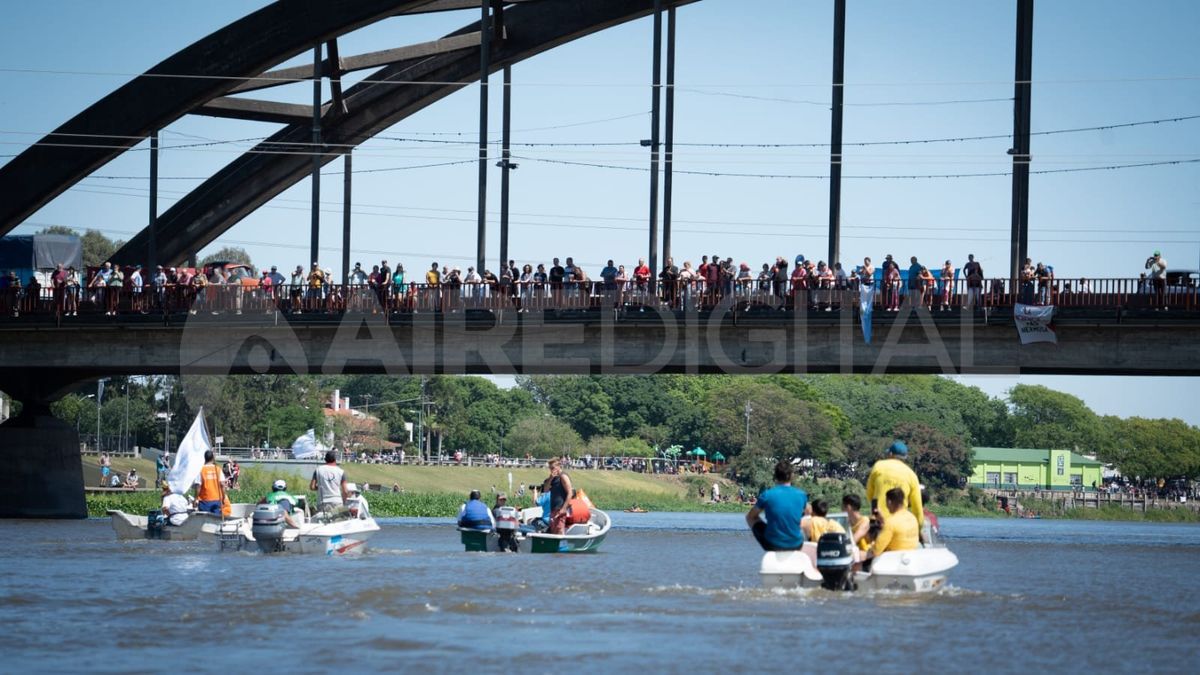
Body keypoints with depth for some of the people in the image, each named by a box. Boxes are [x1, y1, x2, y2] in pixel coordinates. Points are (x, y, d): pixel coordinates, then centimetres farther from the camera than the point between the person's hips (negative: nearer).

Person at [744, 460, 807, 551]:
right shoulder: (801, 495, -5)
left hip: (772, 545, -3)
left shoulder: (767, 495, -13)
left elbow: (751, 516, 4)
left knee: (750, 517, 23)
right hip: (796, 545, 3)